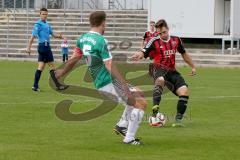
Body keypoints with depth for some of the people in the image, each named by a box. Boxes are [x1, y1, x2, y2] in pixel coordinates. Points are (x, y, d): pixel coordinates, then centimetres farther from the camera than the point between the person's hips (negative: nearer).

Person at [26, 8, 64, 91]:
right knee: (52, 66, -4)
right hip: (44, 46, -9)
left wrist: (58, 36, -1)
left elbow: (52, 33, 20)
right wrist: (29, 47, -21)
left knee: (41, 66, 7)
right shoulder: (38, 24, -11)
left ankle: (35, 86, 6)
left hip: (46, 46, 9)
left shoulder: (47, 24, 16)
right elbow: (33, 36, -16)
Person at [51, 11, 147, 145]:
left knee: (138, 93, 23)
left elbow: (73, 59, 16)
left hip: (99, 84, 9)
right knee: (141, 103, -5)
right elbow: (110, 67, -23)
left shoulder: (83, 39, 6)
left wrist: (61, 72, 30)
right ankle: (129, 138, -3)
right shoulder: (101, 41, -19)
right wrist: (125, 87, -24)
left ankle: (122, 125, 21)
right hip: (109, 82, -9)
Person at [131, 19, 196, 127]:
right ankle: (155, 107, -46)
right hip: (159, 69, -5)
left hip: (172, 71, 5)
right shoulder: (154, 41, -5)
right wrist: (138, 55, -42)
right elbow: (143, 52, -17)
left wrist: (193, 67, 30)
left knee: (184, 91, -14)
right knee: (160, 80, -41)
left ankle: (178, 119, -3)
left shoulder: (176, 40, 10)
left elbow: (184, 53, 26)